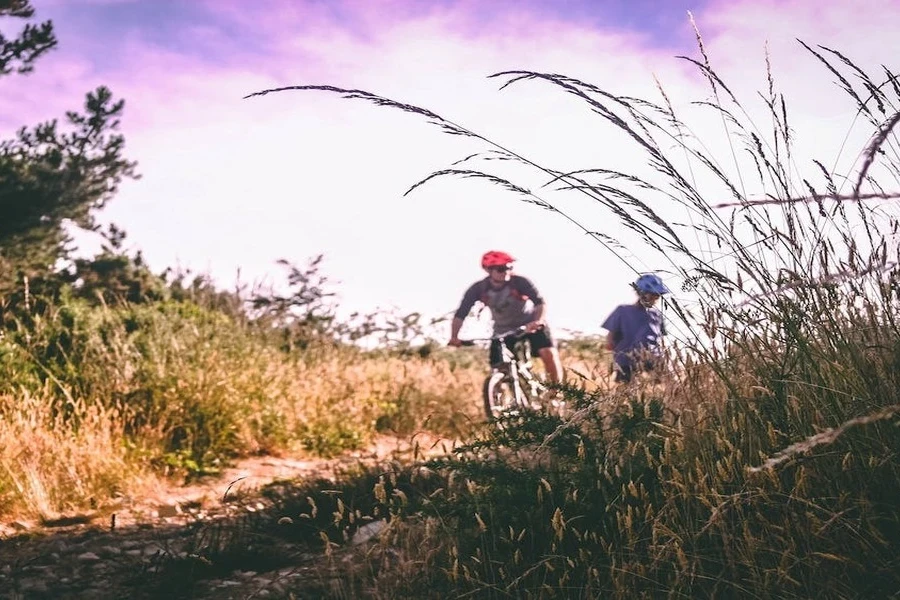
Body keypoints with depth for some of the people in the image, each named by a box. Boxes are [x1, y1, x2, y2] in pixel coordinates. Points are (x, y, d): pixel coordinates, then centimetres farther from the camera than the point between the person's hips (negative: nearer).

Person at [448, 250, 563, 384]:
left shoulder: (519, 282, -24)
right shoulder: (478, 289, -19)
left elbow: (540, 302, -30)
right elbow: (460, 314, -17)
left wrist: (538, 320, -51)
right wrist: (454, 337, -31)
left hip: (531, 325, -2)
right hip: (503, 331, 2)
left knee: (549, 353, -22)